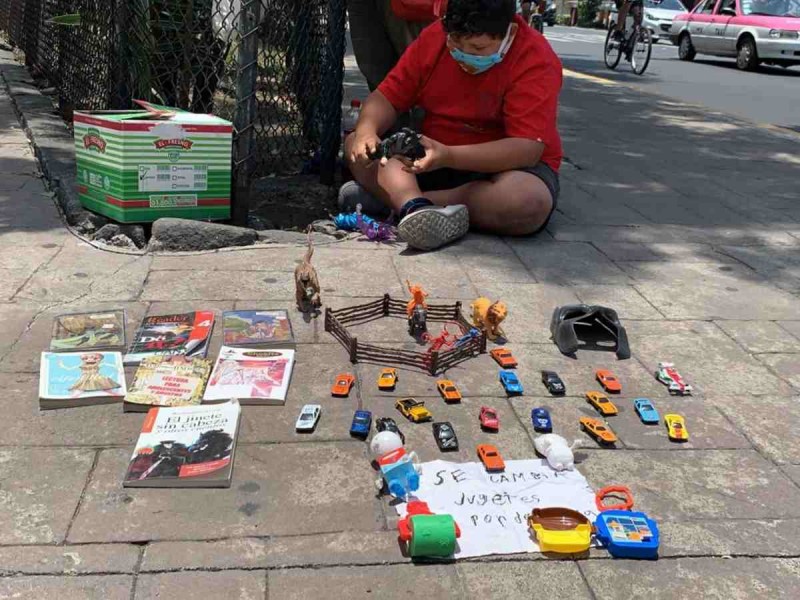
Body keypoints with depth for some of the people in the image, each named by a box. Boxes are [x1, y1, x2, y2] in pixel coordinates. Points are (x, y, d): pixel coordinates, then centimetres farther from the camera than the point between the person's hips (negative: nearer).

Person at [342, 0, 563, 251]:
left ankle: (393, 197, -29)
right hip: (435, 157, 4)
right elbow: (387, 96, -1)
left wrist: (448, 156, -39)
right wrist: (366, 131, -24)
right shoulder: (434, 37, -5)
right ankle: (415, 207, -40)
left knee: (530, 201, -38)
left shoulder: (536, 61, -20)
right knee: (357, 146, -13)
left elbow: (528, 149, -28)